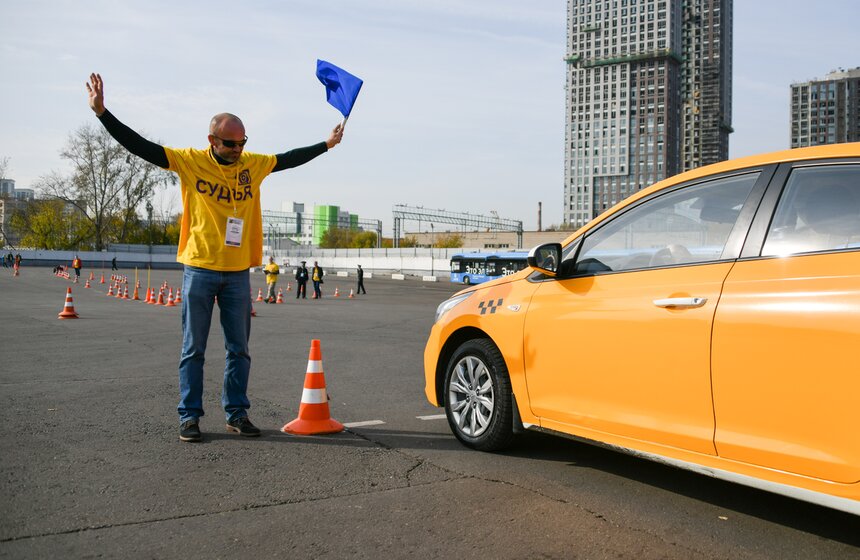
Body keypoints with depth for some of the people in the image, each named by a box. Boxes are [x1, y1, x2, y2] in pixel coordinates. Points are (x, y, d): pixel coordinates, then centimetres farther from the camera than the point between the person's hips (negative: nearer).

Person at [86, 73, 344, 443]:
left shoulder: (253, 164, 5)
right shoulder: (190, 161, -4)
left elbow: (291, 159, 19)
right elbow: (140, 146, -7)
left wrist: (327, 144, 26)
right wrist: (102, 112, -13)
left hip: (238, 273, 3)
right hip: (199, 269, -3)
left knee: (239, 349, 8)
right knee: (193, 349, 4)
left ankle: (236, 414, 17)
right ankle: (189, 416, 12)